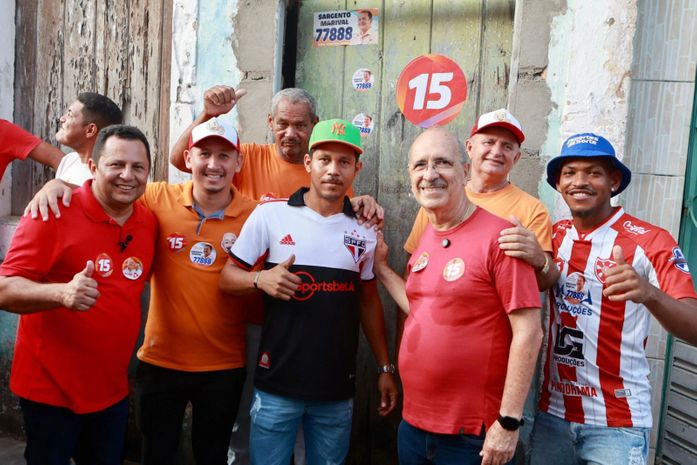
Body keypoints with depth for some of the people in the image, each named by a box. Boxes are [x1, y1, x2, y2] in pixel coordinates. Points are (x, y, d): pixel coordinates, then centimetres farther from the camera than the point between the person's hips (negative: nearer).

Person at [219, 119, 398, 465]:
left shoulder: (364, 229, 3)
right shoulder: (270, 214, -6)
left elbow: (368, 300, 11)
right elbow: (227, 279, -1)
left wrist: (385, 368, 10)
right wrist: (261, 280, -22)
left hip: (338, 389, 3)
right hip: (277, 384, -2)